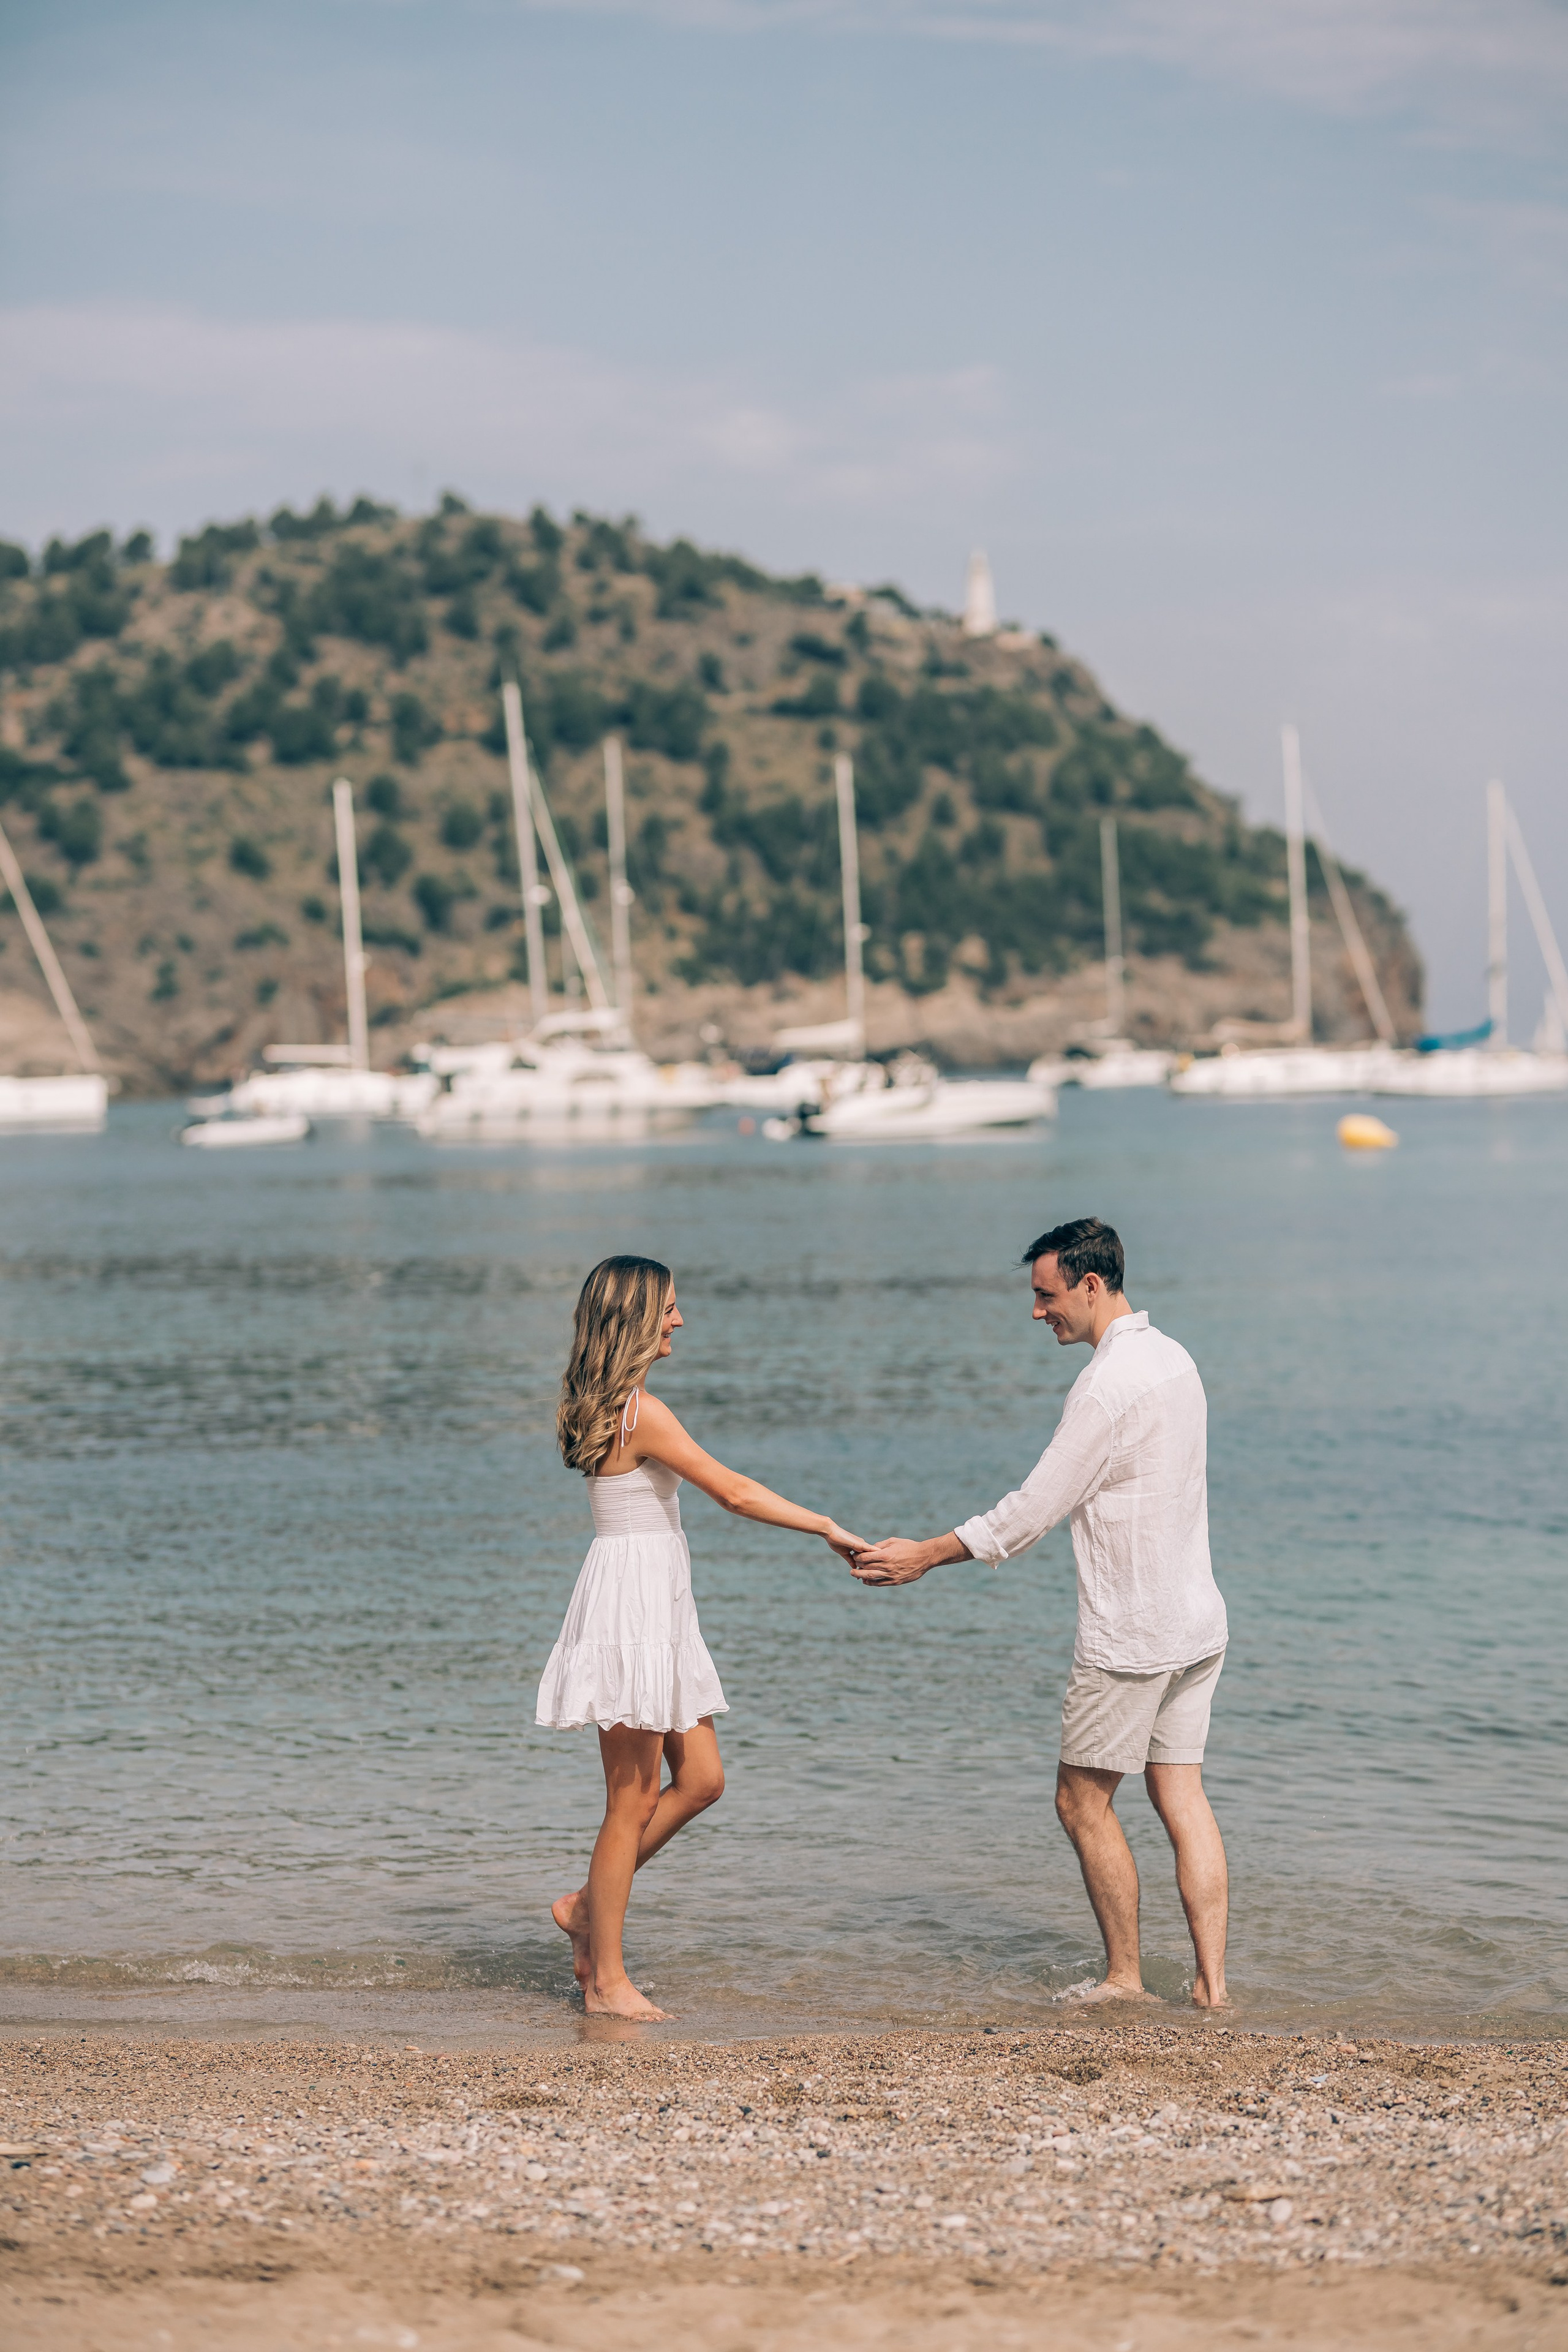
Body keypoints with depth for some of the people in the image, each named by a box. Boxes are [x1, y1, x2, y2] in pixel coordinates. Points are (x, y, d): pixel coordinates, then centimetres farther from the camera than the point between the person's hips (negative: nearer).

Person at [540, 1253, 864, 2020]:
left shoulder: (604, 1405, 11)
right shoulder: (640, 1410, -19)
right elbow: (734, 1492, -18)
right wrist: (827, 1527, -11)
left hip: (655, 1608, 10)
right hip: (632, 1602, -10)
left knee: (700, 1779, 12)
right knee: (633, 1801, -1)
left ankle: (587, 1906, 22)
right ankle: (606, 1980, 8)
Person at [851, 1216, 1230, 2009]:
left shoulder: (1107, 1385, -19)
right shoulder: (1172, 1358, 10)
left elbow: (1031, 1511, -16)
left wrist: (925, 1556, -7)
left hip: (1130, 1634, -9)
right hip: (1197, 1621, 9)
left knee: (1083, 1799, 4)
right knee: (1182, 1796, 9)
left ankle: (1125, 1978, 10)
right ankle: (1212, 1982, 6)